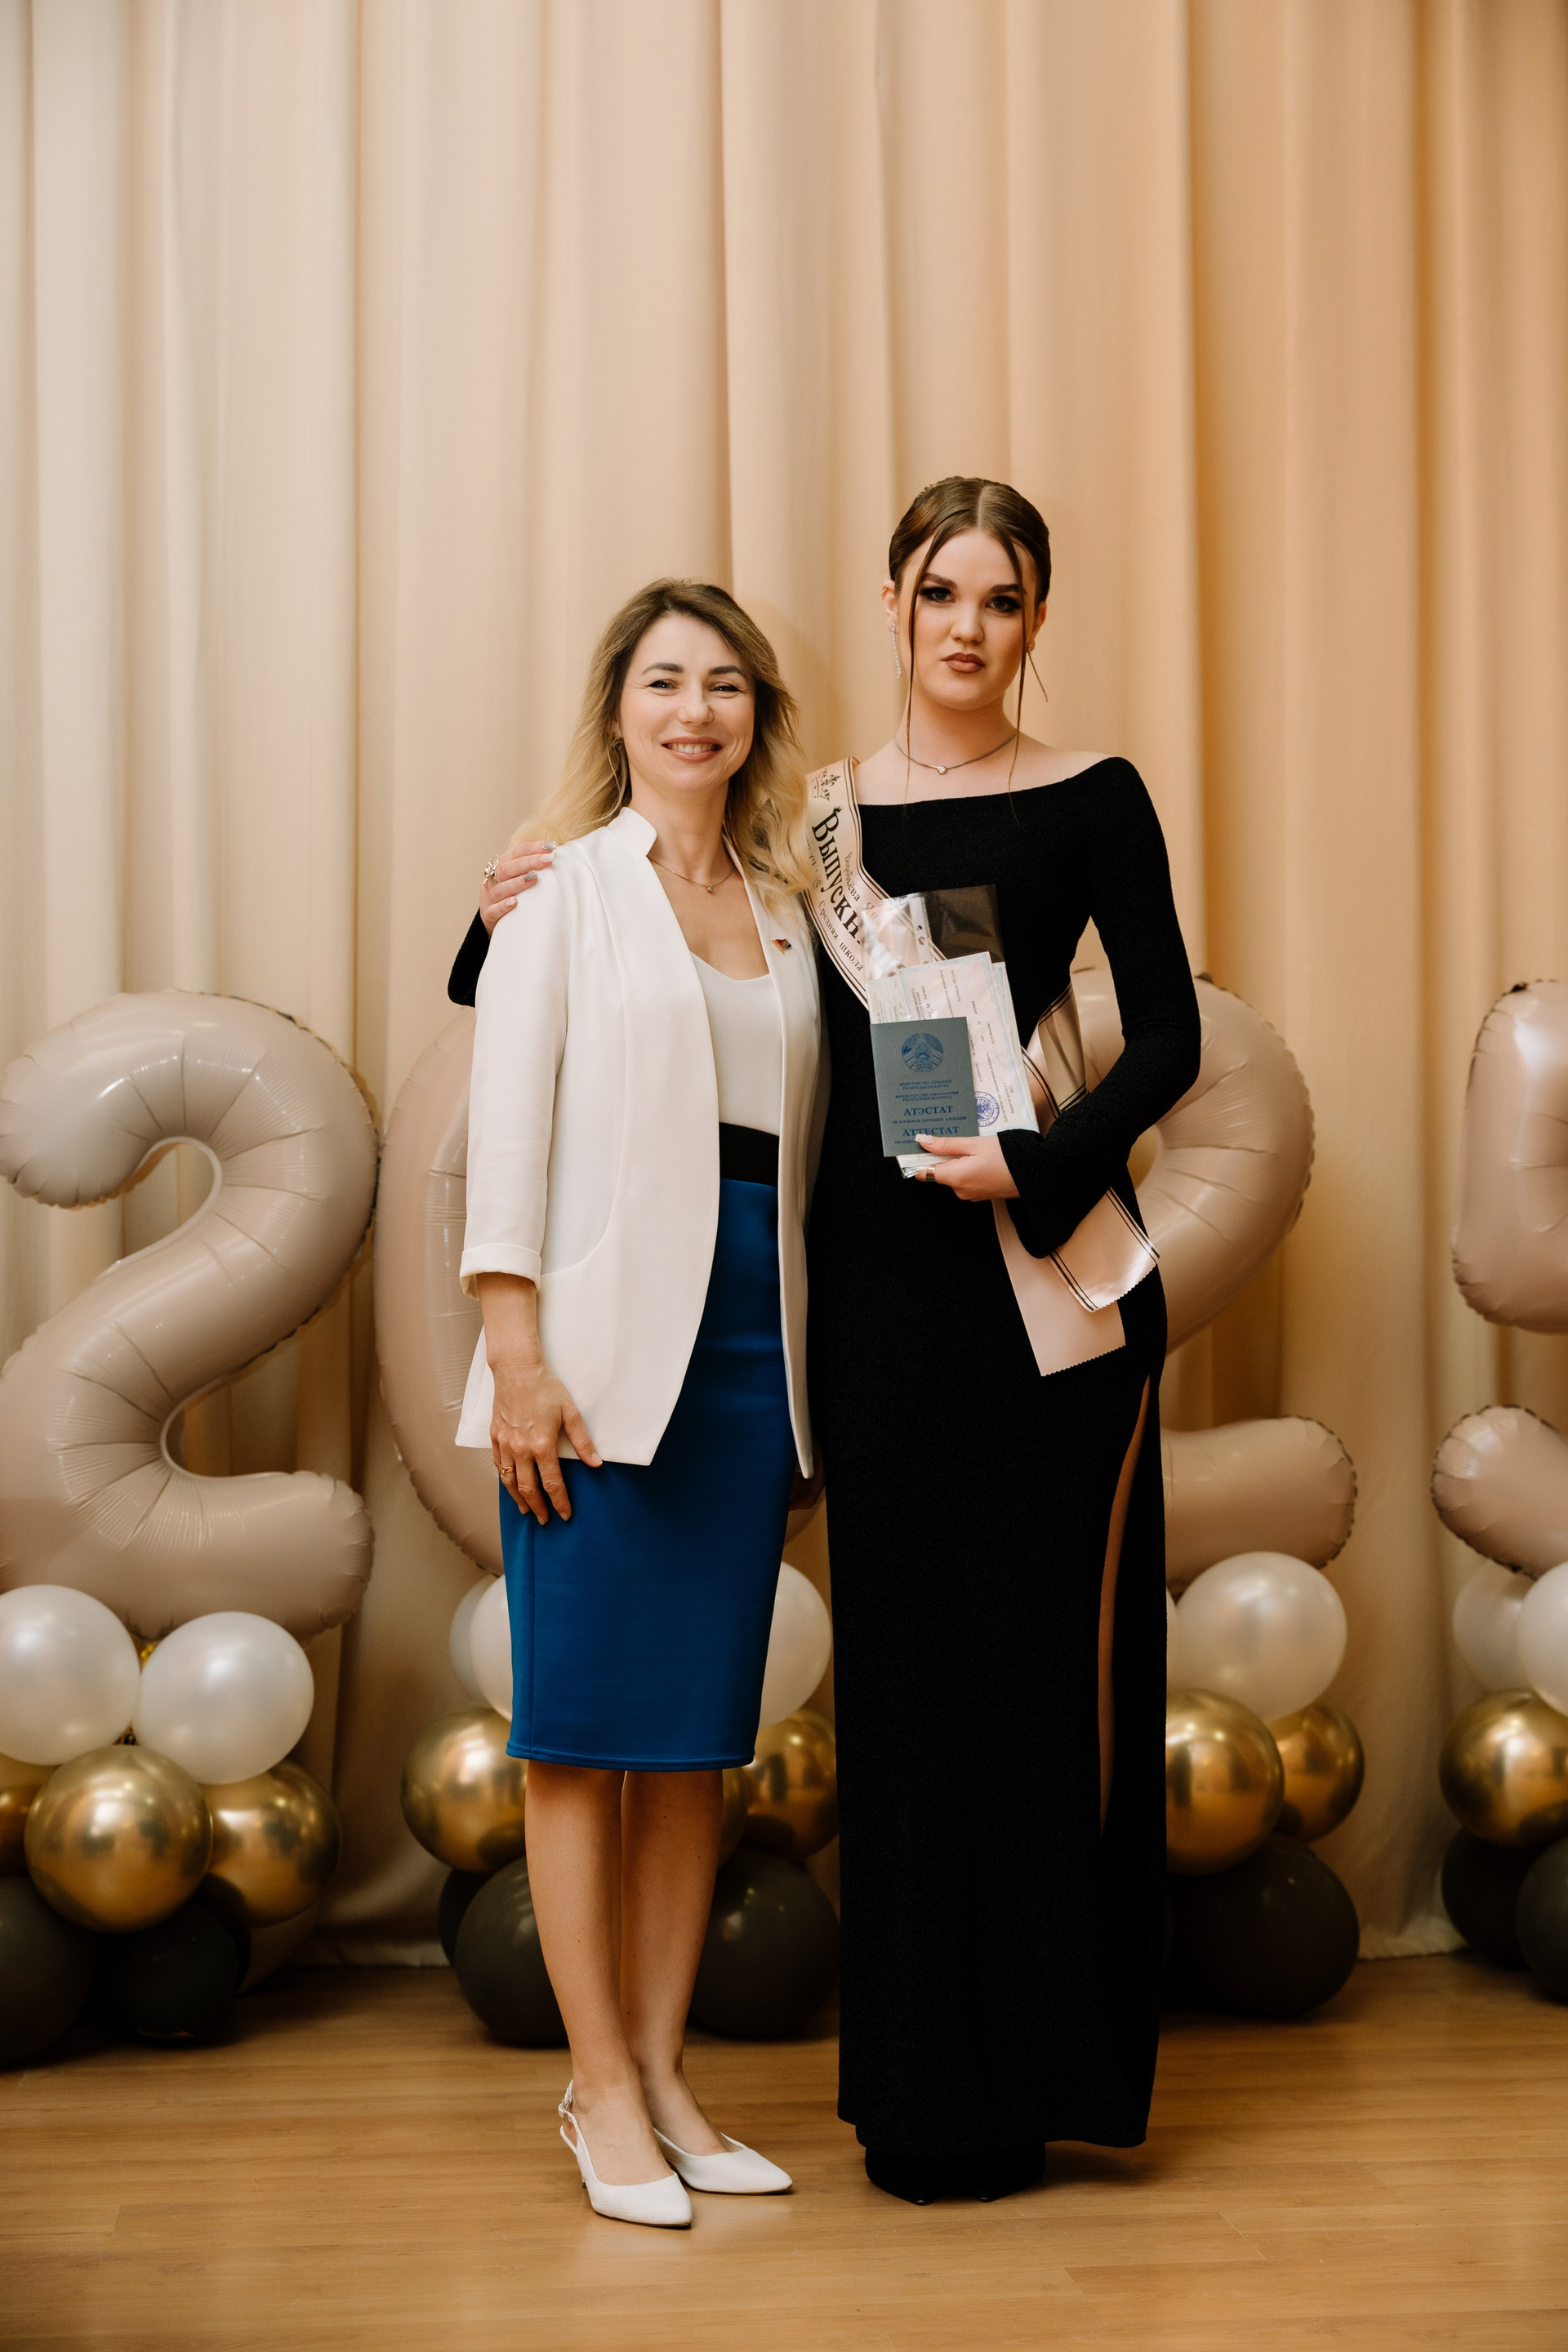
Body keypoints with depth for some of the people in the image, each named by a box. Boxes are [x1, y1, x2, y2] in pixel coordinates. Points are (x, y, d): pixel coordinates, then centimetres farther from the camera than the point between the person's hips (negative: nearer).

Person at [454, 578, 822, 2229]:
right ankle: (601, 2088, 8)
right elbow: (506, 1116, -5)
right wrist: (517, 1353, -13)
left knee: (703, 1726, 8)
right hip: (606, 1336, -5)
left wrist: (804, 1354, 8)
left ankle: (663, 2074, 17)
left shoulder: (782, 906, 16)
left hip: (750, 1336, 5)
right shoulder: (568, 883, 2)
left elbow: (800, 1133, 15)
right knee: (587, 1726, -1)